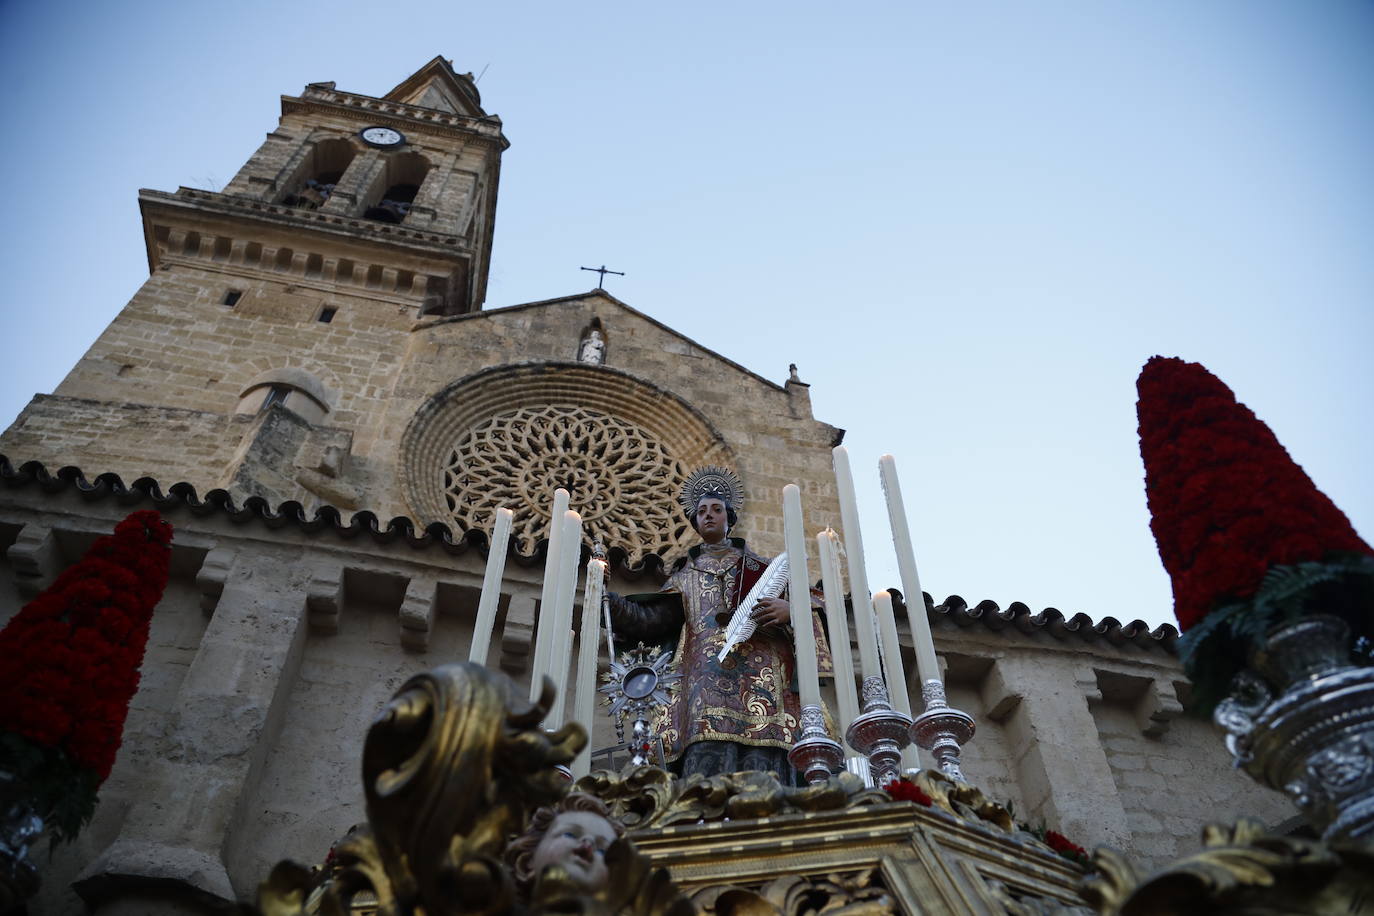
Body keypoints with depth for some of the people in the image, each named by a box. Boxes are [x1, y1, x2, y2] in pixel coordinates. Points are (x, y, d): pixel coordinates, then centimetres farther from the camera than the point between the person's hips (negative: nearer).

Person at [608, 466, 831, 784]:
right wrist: (607, 599, 0)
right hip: (708, 682, 1)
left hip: (761, 678, 0)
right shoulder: (685, 577, 27)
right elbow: (650, 620, 12)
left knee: (763, 774, -16)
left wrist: (789, 611, -6)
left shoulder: (762, 567, 25)